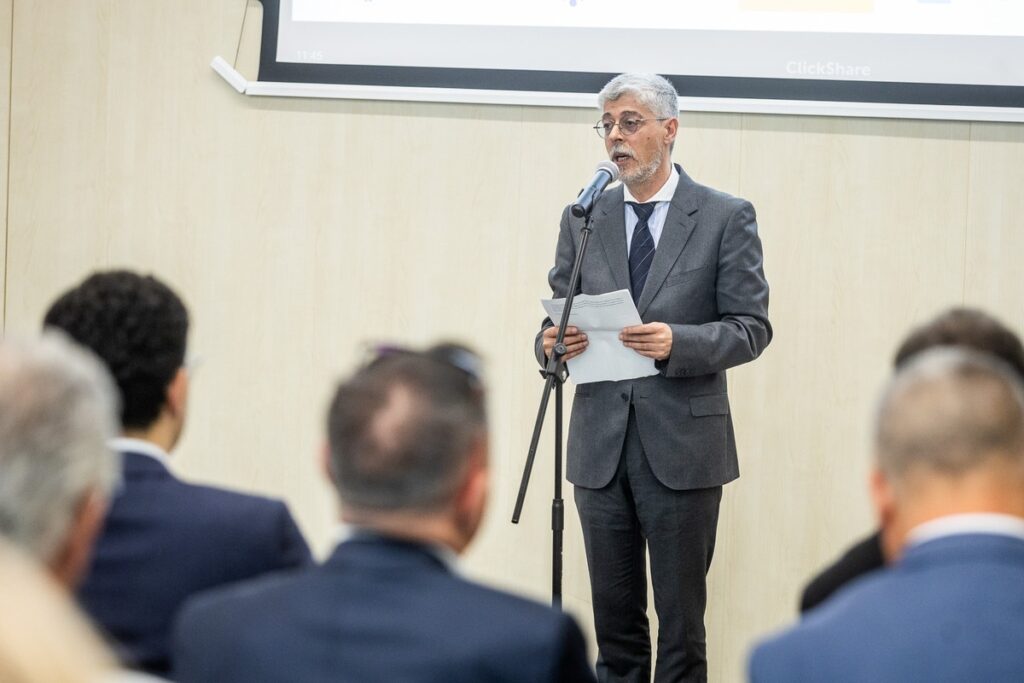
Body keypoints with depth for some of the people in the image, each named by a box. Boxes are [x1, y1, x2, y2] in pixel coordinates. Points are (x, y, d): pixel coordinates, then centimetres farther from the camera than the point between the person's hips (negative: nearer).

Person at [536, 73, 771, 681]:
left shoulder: (726, 218, 0)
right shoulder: (583, 220, 11)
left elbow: (751, 327, -3)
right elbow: (558, 319, 13)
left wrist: (678, 343, -21)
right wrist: (553, 344, -11)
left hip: (681, 447, -3)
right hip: (601, 447, 4)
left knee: (681, 620, 1)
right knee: (614, 618, 9)